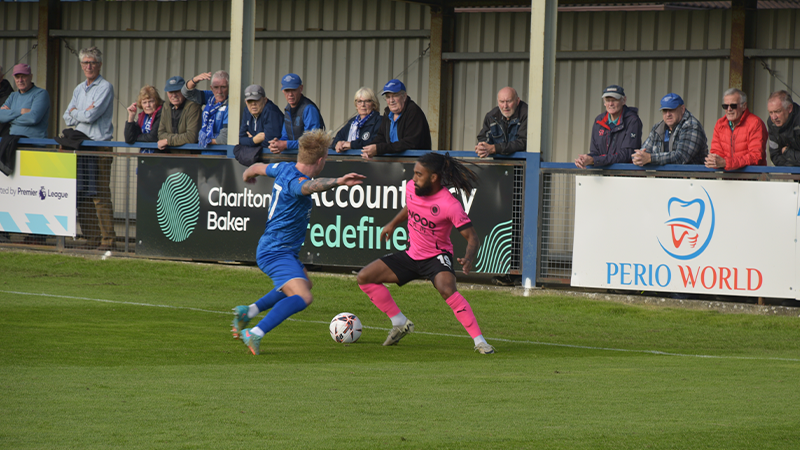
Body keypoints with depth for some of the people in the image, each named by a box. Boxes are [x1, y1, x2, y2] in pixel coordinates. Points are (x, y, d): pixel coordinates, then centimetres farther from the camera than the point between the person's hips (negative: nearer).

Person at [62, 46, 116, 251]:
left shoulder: (105, 87, -5)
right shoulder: (79, 89, 18)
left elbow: (91, 116, -13)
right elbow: (68, 119, 13)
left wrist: (75, 112, 3)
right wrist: (84, 113, -3)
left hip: (100, 145, -7)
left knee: (100, 194, -10)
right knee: (82, 194, 4)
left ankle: (107, 238, -9)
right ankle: (91, 236, 8)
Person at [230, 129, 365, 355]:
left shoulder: (285, 169, 3)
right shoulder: (294, 181, -26)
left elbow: (259, 167, 24)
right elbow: (311, 186, -51)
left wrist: (247, 175, 46)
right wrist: (338, 182, -67)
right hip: (276, 252, -11)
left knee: (304, 283, 34)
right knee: (303, 297, -28)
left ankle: (248, 312, 35)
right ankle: (255, 334, -33)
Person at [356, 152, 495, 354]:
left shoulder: (450, 205, -25)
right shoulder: (411, 188, -7)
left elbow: (472, 237, -23)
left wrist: (469, 258, -42)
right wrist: (392, 224, 25)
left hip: (437, 257, -7)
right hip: (411, 255, 7)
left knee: (447, 290, -37)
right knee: (364, 278, 1)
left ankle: (479, 341, -31)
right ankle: (400, 323, 14)